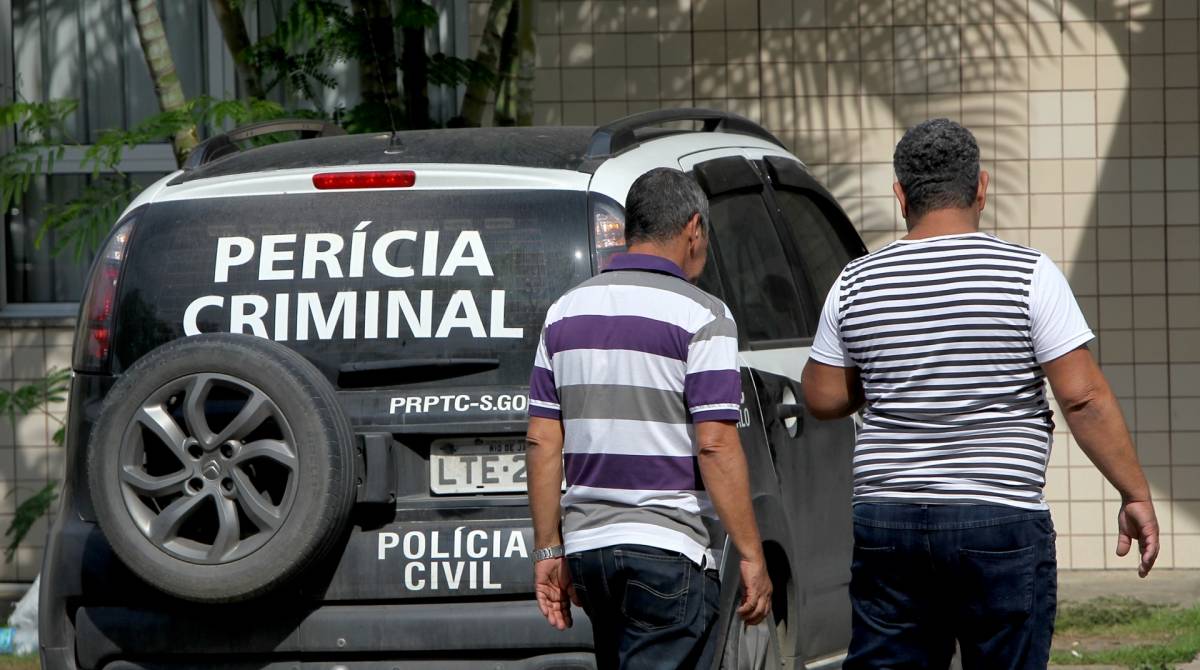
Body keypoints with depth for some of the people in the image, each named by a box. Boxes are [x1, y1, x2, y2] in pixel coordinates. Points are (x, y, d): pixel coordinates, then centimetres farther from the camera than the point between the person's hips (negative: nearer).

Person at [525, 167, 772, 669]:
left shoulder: (566, 312, 10)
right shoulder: (700, 317, -9)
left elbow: (543, 443, 8)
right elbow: (715, 445, -14)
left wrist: (548, 550, 12)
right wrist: (751, 556, -9)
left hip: (586, 546, 6)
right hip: (667, 551, -6)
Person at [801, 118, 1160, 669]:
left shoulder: (856, 285, 4)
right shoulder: (1029, 276, -6)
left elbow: (823, 398, 11)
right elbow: (1084, 398, -9)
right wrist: (1136, 495, -3)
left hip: (886, 521, 3)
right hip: (999, 523, -3)